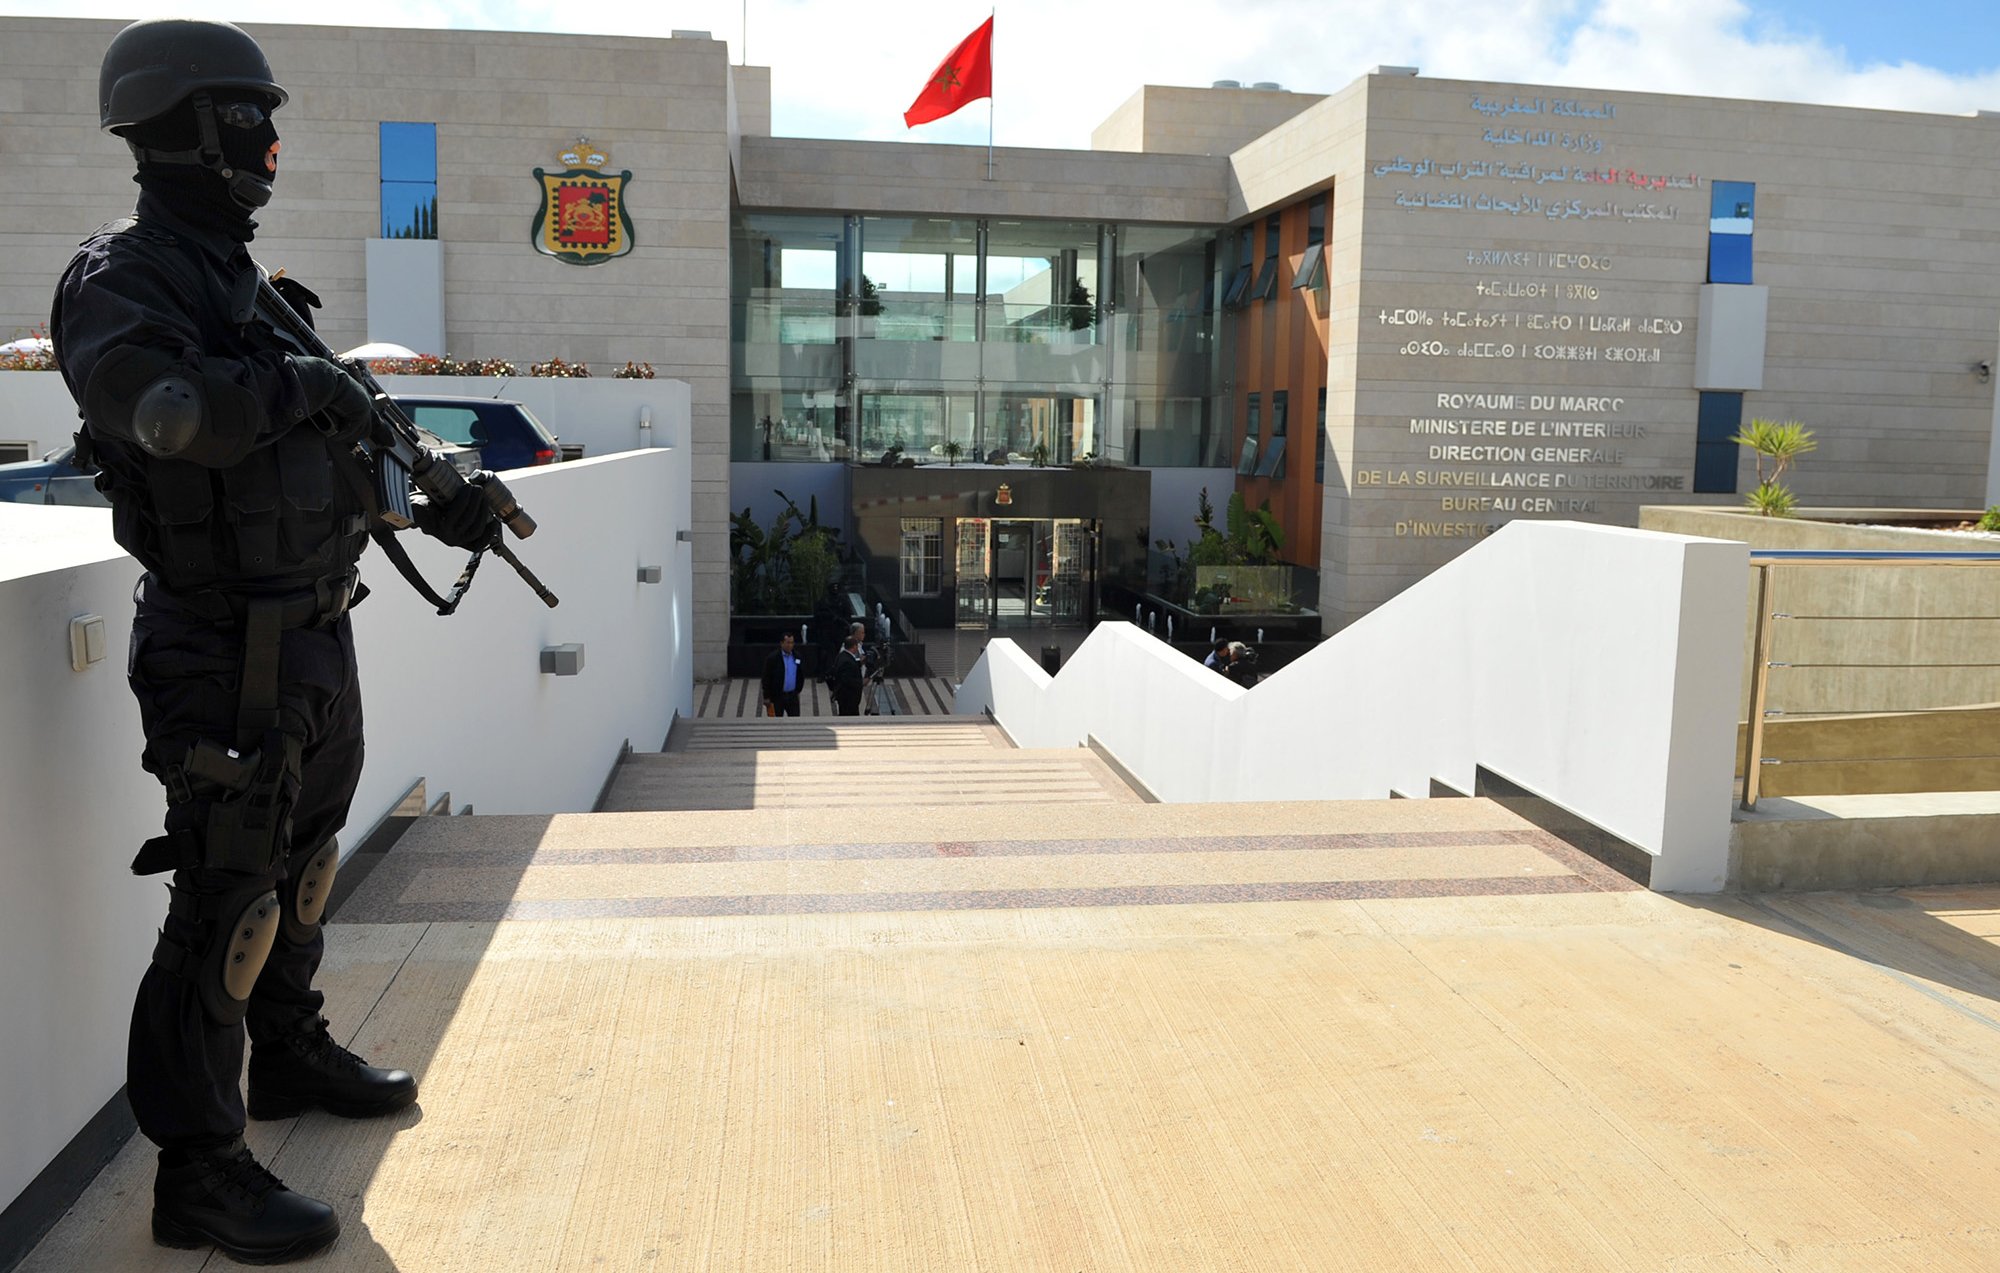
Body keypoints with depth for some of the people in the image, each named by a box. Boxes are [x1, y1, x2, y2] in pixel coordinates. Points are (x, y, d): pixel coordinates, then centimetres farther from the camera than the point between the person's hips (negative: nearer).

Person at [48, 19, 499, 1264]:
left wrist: (436, 499, 11)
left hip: (316, 633, 10)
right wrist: (295, 384, -22)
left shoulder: (244, 277, 15)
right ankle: (199, 1166, 8)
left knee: (308, 859, 21)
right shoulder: (125, 275, -14)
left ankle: (292, 1053, 41)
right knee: (230, 898, -4)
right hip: (227, 650, -9)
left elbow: (331, 442, 21)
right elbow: (152, 401, -35)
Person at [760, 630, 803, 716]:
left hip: (792, 696, 4)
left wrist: (798, 690, 12)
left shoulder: (797, 657, 3)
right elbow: (766, 679, -9)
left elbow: (802, 674, 15)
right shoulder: (773, 658, -11)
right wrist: (766, 697, -10)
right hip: (777, 697, -4)